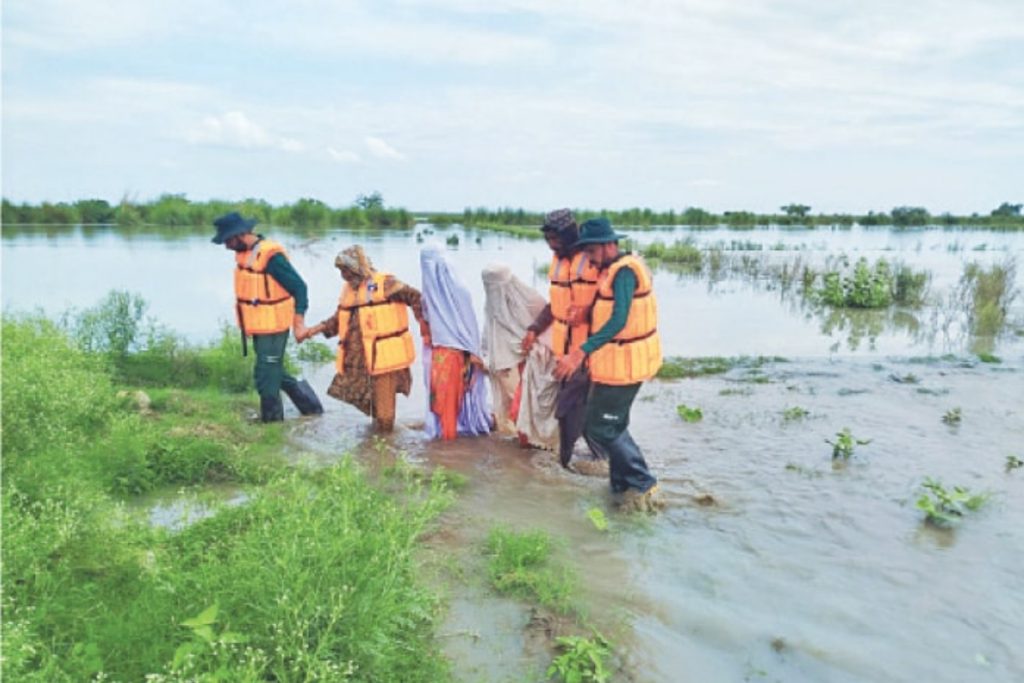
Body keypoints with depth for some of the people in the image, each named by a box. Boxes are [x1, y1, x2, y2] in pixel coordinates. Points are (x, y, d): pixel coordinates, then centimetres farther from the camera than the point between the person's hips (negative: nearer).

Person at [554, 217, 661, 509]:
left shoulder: (624, 271, -20)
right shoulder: (617, 269, 12)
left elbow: (618, 320, -30)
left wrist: (580, 353, -35)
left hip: (622, 363, -10)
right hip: (626, 360, 10)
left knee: (600, 427, -3)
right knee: (614, 424, 19)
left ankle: (641, 484, 7)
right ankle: (623, 483, 31)